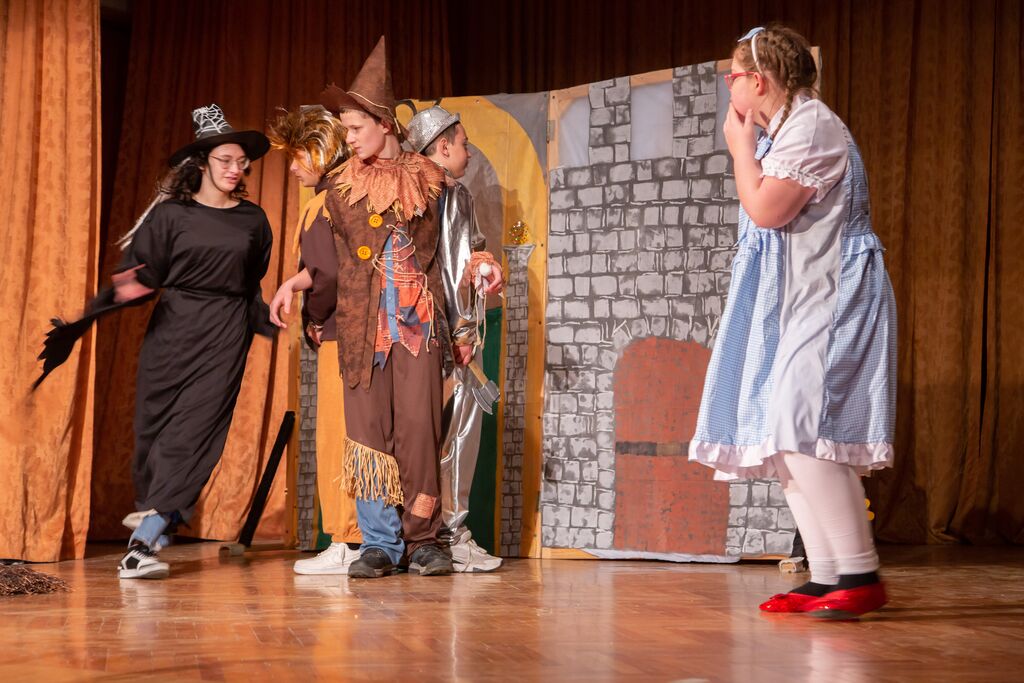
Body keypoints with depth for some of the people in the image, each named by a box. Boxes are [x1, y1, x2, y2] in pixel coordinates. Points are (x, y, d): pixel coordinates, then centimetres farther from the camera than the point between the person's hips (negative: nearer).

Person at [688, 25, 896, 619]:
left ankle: (861, 574, -16)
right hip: (796, 305, 11)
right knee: (786, 437, 5)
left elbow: (766, 209, -19)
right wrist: (746, 146, 16)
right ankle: (826, 578, 6)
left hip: (827, 302, -11)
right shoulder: (783, 131, 19)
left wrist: (741, 146, -7)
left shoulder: (812, 126, -11)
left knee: (799, 427, -19)